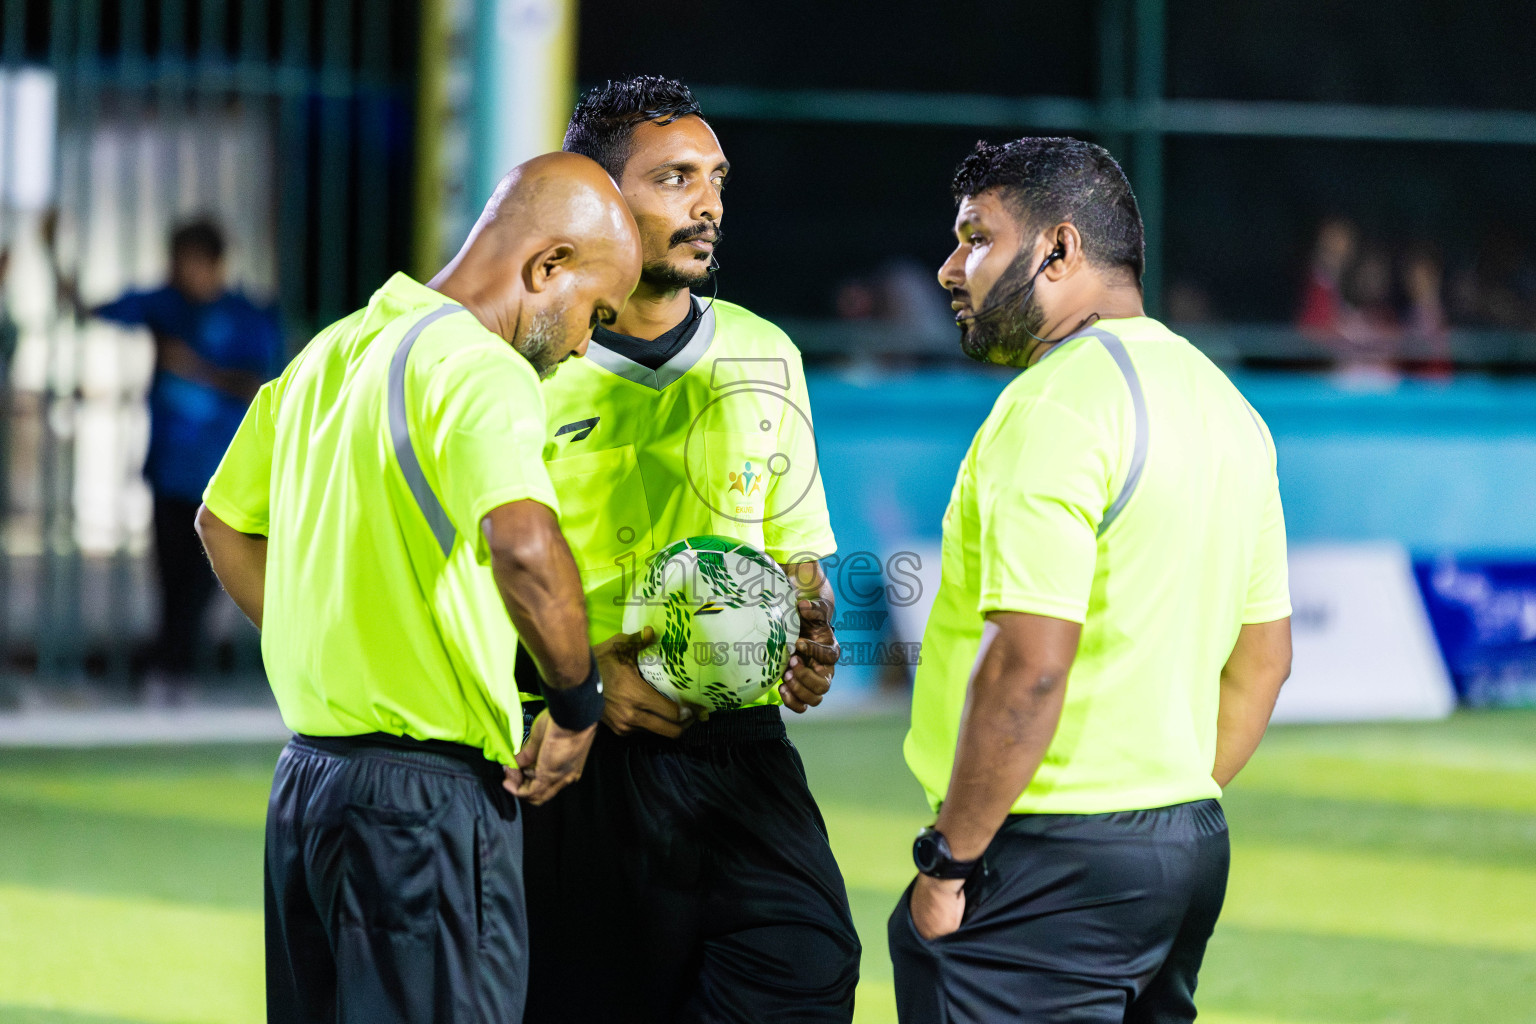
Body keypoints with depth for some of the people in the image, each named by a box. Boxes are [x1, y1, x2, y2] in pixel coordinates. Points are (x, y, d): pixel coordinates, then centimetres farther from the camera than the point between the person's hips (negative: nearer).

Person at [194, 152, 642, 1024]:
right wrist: (577, 700, -17)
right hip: (431, 791, -9)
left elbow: (224, 523, 26)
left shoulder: (328, 353, 14)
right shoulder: (481, 370, -15)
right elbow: (524, 545, -33)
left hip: (305, 780, 9)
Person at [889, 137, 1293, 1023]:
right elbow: (1264, 654, 19)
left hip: (1051, 873, -9)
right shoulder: (1219, 399, 15)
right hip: (1191, 843, 9)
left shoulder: (1055, 404, -15)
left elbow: (1027, 664, -22)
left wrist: (951, 860, -16)